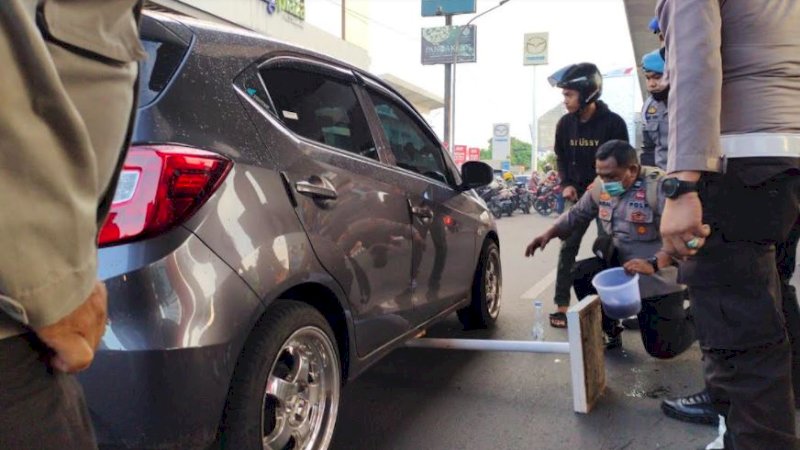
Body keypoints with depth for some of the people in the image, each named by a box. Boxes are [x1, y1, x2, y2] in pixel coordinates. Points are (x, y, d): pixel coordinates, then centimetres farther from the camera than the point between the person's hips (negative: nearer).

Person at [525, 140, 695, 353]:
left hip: (658, 280, -6)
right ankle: (610, 332, 9)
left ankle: (693, 318, 32)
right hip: (619, 264, 6)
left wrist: (653, 264, -44)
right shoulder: (601, 186, -2)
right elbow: (577, 214, 13)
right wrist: (549, 233, 0)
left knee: (663, 349, -4)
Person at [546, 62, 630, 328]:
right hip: (577, 194, 3)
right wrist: (566, 184, -2)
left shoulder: (613, 123, -12)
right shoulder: (565, 123, -1)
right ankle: (561, 307, -1)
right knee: (568, 247, -4)